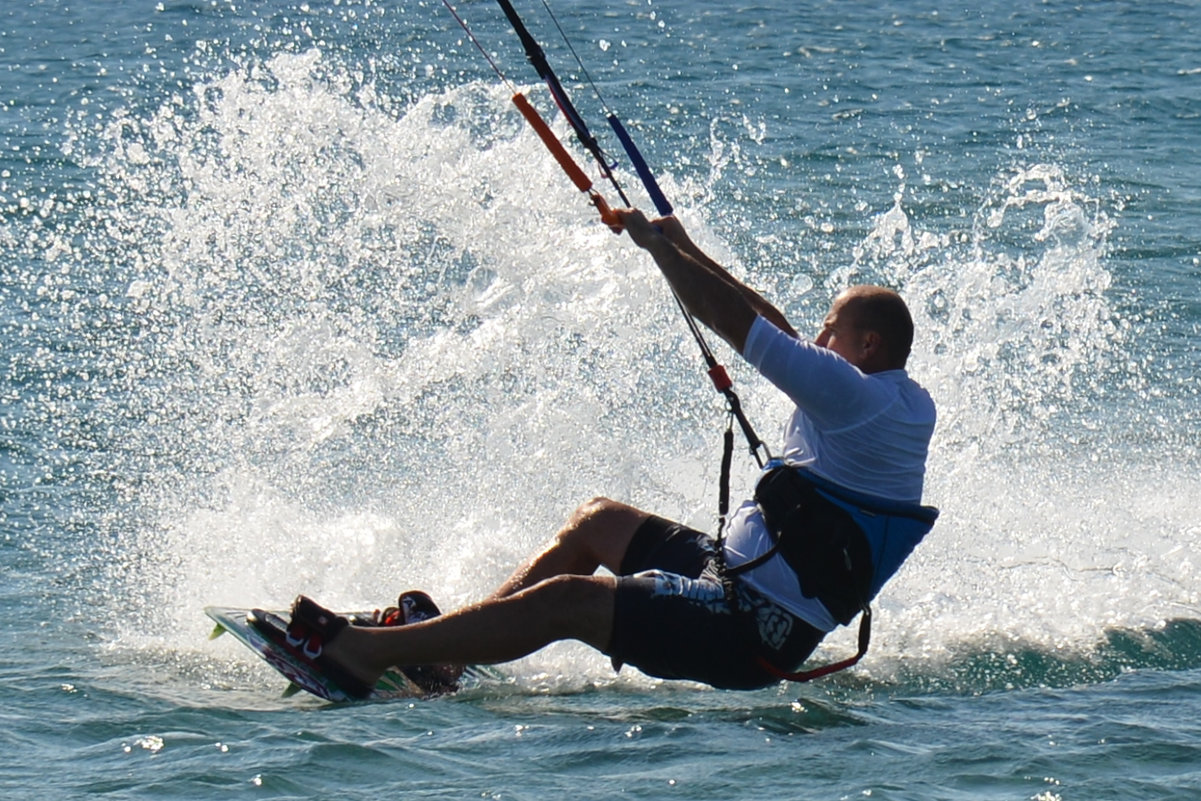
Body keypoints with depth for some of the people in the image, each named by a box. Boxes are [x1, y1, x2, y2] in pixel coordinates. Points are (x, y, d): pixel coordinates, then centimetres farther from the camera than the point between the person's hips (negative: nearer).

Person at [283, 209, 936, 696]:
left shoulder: (852, 393, -19)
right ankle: (443, 644, 21)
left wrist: (656, 244, -4)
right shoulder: (910, 404, 11)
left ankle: (362, 651, -19)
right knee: (598, 521, 21)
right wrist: (685, 250, 19)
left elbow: (734, 324, -17)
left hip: (756, 629, -11)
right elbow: (777, 335, 19)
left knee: (567, 600, -19)